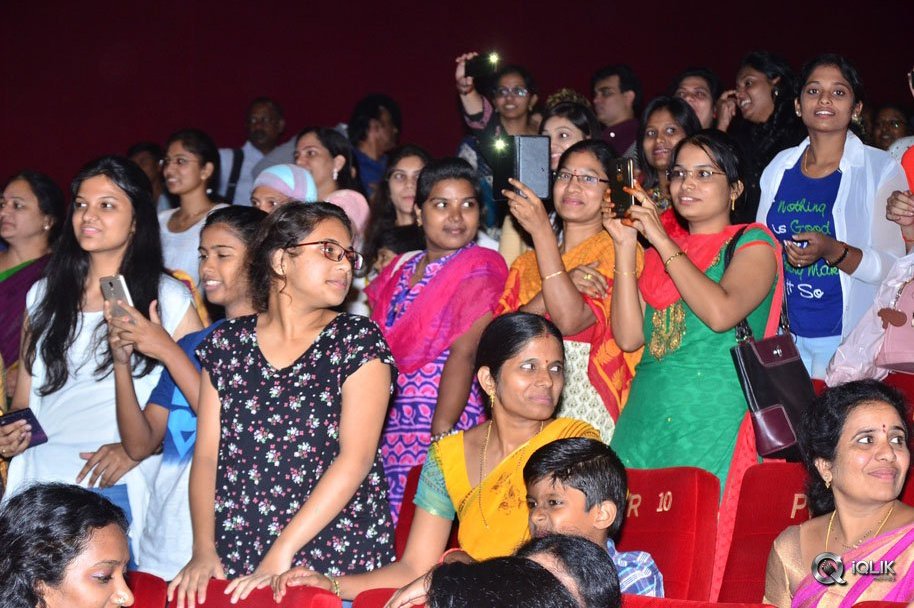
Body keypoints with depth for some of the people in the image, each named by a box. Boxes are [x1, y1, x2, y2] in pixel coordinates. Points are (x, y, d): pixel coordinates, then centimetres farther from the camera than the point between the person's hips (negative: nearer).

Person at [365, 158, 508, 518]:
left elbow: (463, 356, -13)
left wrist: (439, 440, -21)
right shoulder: (398, 272, 17)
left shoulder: (479, 270, -3)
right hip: (387, 431, 6)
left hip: (444, 425, -6)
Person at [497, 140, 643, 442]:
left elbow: (570, 320, -14)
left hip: (587, 409, -4)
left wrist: (542, 231, -12)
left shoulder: (618, 251, 2)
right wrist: (556, 288, -10)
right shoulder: (527, 262, 18)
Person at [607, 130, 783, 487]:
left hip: (715, 419, -5)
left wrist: (662, 240, -11)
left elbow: (721, 314, -18)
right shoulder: (658, 252, 18)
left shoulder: (753, 243, 2)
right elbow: (629, 337, 5)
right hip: (646, 415, 5)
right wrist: (625, 245, 2)